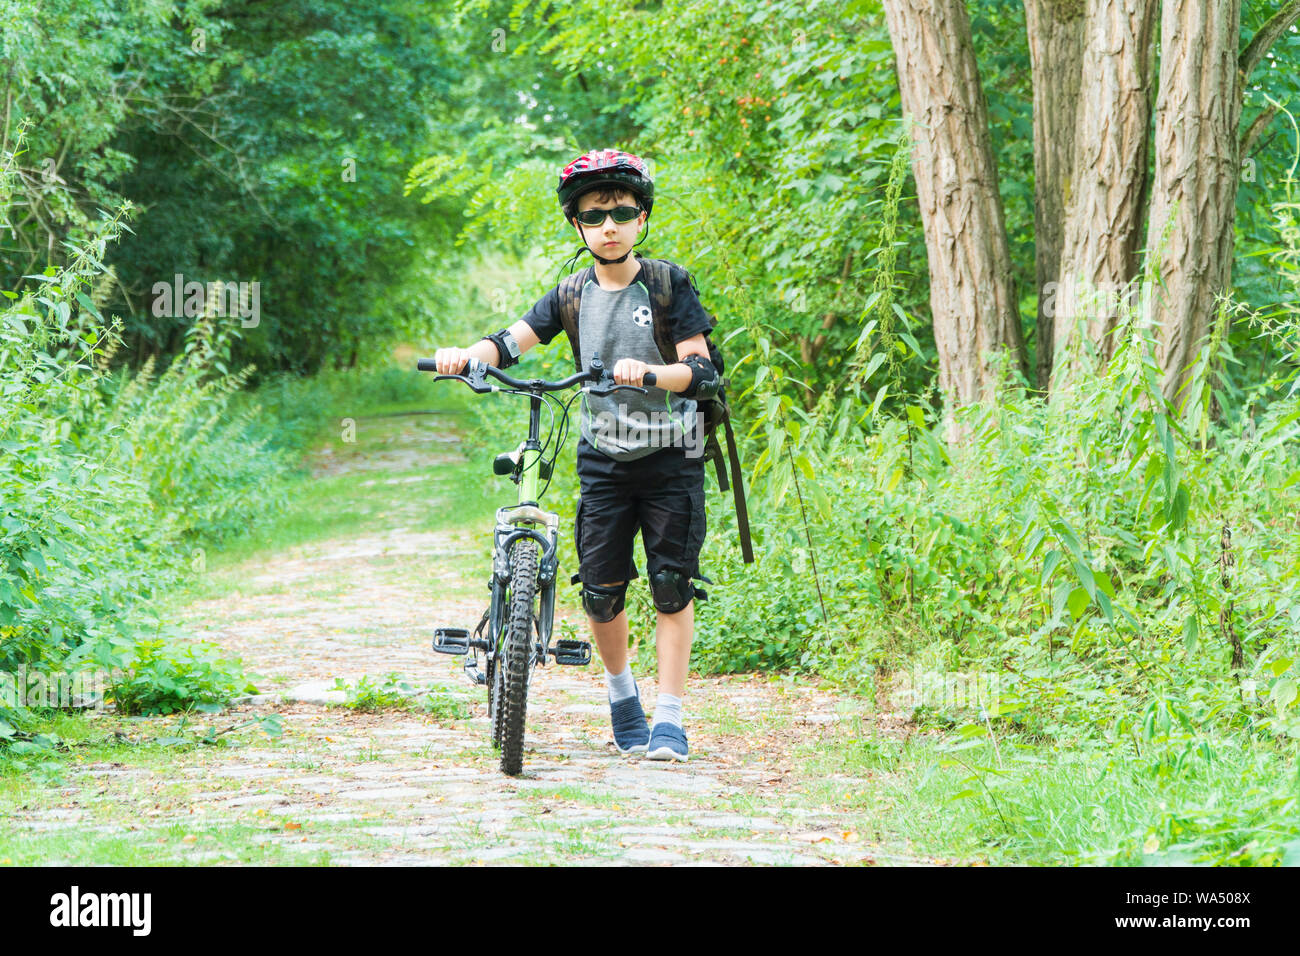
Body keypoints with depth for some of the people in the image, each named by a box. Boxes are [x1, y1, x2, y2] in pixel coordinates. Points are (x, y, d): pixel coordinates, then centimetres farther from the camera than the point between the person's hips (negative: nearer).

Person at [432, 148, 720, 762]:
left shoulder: (669, 285, -6)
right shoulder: (573, 297, 3)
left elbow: (702, 371, -13)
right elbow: (513, 341, -7)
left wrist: (649, 372, -33)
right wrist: (464, 356, -28)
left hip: (670, 457, -2)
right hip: (604, 458, 3)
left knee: (672, 585, -5)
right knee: (600, 588, -2)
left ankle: (670, 720, 1)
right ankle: (621, 694, 23)